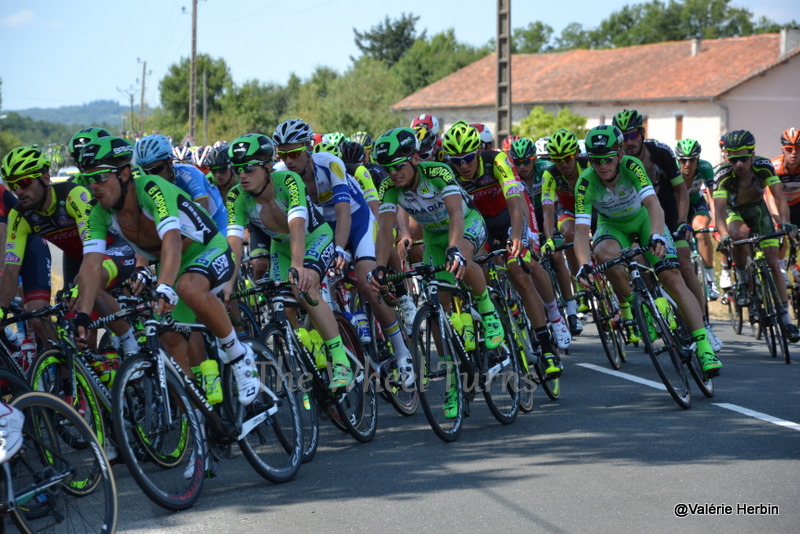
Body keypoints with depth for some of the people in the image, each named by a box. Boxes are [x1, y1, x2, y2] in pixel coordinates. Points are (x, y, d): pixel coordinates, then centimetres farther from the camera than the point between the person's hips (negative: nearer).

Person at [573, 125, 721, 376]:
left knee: (672, 277, -16)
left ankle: (704, 347, -19)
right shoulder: (586, 183, -29)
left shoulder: (632, 166, -31)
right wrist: (584, 266, -53)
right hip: (612, 225, 0)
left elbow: (653, 204, -43)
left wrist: (657, 236, -62)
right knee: (604, 254, -35)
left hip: (643, 217, 0)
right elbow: (581, 231, -35)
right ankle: (627, 304, -8)